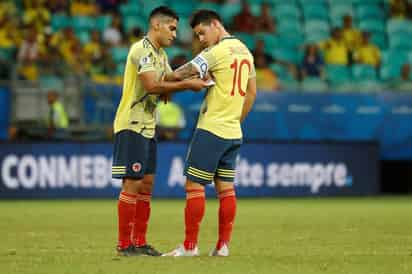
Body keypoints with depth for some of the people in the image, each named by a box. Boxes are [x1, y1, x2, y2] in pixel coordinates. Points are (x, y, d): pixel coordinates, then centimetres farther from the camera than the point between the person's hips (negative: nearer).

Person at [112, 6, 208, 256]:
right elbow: (152, 86, -24)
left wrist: (195, 79, -4)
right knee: (132, 185, -8)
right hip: (131, 126, -10)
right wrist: (187, 84, -20)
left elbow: (169, 82, 14)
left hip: (148, 127, 10)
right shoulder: (142, 49, -14)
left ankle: (139, 242, 13)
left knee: (146, 184, 9)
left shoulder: (160, 54, 16)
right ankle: (124, 244, -4)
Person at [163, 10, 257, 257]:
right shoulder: (244, 50, 13)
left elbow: (183, 74, -22)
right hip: (233, 133, 9)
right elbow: (251, 92, 20)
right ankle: (223, 245, 8)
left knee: (194, 186, -4)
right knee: (226, 188, 9)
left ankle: (190, 246, -3)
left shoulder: (218, 51, -14)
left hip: (211, 129, -8)